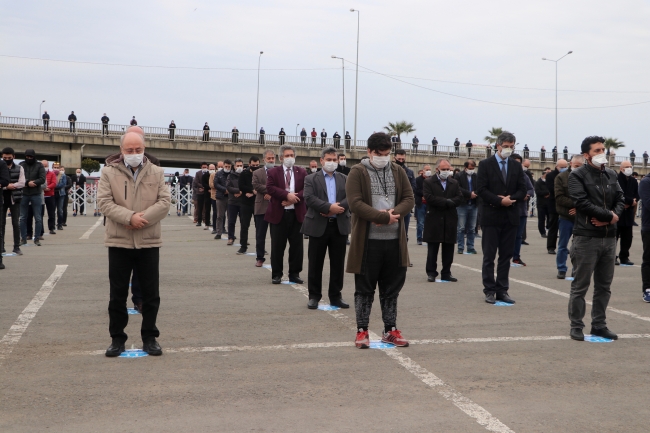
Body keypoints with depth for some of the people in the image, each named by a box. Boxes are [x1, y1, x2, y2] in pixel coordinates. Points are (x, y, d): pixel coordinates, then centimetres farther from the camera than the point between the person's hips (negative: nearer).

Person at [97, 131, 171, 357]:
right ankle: (117, 338, 18)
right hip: (118, 241, -1)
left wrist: (143, 219, -16)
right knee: (118, 294, 7)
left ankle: (149, 337, 19)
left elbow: (165, 201, -3)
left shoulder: (156, 172, 5)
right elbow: (104, 202, -8)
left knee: (151, 293, 7)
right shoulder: (109, 172, 1)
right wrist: (130, 217, -20)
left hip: (149, 241, 1)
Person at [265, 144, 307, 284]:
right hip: (278, 214, -2)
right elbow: (270, 188, -11)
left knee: (296, 246, 6)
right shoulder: (273, 172, 4)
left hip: (297, 214, 2)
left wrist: (294, 197, -17)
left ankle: (294, 274, 15)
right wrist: (287, 195, -21)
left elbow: (307, 189, -2)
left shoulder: (302, 172, 9)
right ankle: (276, 274, 11)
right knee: (277, 246, 2)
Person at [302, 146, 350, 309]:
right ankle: (314, 296, 12)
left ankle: (335, 296, 15)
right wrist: (329, 207, -21)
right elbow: (309, 198, -12)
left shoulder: (345, 179, 12)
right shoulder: (311, 179, 3)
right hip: (318, 226, -2)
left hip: (340, 225, 3)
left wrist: (338, 208, -18)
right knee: (315, 263, 3)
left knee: (338, 263, 7)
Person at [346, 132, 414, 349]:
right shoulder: (357, 172, -3)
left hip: (395, 240, 4)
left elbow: (409, 198, 6)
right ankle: (362, 331, 13)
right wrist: (383, 217, -19)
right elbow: (355, 203, -13)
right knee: (365, 288, 4)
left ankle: (390, 330, 22)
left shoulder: (398, 172, 11)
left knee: (392, 288, 12)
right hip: (367, 240, -4)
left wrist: (393, 213, -13)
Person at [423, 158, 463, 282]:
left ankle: (446, 273, 13)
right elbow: (429, 198, -14)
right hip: (434, 220, -3)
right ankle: (431, 273, 10)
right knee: (432, 249, 2)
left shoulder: (454, 183, 13)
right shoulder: (429, 182, 1)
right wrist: (447, 201, -13)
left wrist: (448, 203, -14)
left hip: (450, 221, 4)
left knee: (448, 249, 6)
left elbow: (460, 199, 2)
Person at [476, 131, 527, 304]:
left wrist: (510, 199, -11)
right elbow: (481, 189, -9)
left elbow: (522, 190, 8)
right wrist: (500, 201, -16)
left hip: (510, 217, 4)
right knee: (489, 256, 0)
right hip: (491, 216, -4)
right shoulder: (486, 164, -1)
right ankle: (490, 290, 6)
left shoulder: (516, 166, 11)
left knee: (506, 256, 6)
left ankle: (502, 290, 11)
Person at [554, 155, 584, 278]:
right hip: (566, 217, 0)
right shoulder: (561, 177, 0)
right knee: (563, 245, 6)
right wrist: (576, 203, -15)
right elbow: (559, 198, -9)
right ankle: (561, 269, 15)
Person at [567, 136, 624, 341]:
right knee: (580, 285, 0)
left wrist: (611, 218, -12)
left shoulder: (611, 175, 13)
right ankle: (576, 326, 9)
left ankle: (599, 325, 21)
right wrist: (609, 215, -13)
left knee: (604, 286, 11)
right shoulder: (577, 175, -6)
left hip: (609, 237, 6)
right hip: (586, 238, -6)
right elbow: (582, 202, -17)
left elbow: (621, 200, 7)